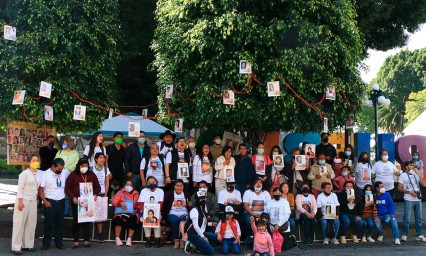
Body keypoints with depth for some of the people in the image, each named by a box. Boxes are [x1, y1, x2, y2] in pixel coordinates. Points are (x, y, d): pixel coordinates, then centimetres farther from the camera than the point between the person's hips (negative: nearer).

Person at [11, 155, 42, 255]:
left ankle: (27, 245, 16)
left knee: (31, 224, 7)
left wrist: (38, 198, 12)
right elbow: (20, 188, -13)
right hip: (23, 200, -6)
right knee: (19, 223, -3)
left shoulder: (40, 173, 6)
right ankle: (16, 247, 0)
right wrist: (20, 202, -18)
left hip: (33, 201, 6)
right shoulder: (24, 173, -12)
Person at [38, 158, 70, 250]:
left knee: (60, 223, 11)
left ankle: (59, 242, 20)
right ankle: (46, 243, 11)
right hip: (50, 202, -4)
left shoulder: (65, 172, 1)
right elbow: (41, 190, -7)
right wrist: (45, 201, -15)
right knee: (48, 224, 1)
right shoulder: (45, 174, -8)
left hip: (61, 201, 4)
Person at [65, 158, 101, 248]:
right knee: (76, 220, 1)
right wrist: (73, 197, -14)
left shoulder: (91, 175, 8)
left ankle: (86, 240, 11)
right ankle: (76, 241, 8)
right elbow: (67, 188, -2)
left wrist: (95, 194, -4)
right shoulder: (73, 174, -1)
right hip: (76, 202, -2)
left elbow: (97, 187, 15)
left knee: (87, 220, 3)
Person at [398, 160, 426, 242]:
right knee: (406, 218, -4)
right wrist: (410, 192, -14)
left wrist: (419, 174, -7)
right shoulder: (403, 175, 0)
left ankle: (419, 235, 16)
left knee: (419, 218, 8)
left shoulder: (416, 174, 12)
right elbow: (399, 188, -4)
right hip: (408, 200, -4)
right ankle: (404, 235, 4)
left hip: (418, 199, 4)